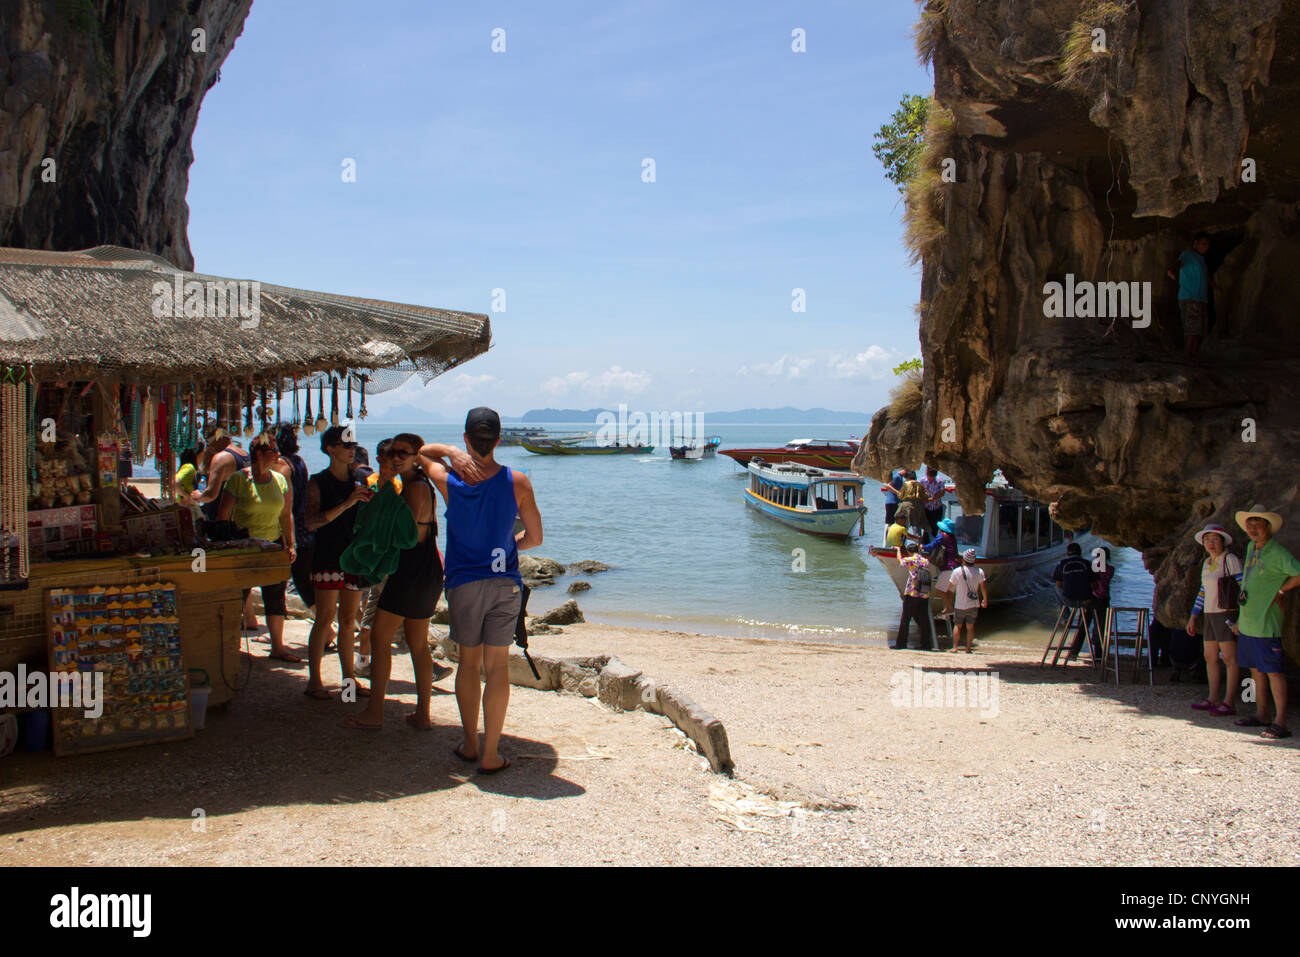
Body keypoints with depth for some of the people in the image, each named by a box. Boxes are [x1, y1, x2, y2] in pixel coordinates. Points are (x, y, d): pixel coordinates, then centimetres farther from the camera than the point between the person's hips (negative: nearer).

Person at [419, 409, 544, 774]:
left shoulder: (449, 481, -7)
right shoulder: (517, 482, -8)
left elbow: (422, 450, 14)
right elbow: (535, 537, 0)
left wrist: (453, 453, -6)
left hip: (464, 583, 1)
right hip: (505, 582, -1)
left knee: (468, 662, 15)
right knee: (498, 667, 4)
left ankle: (470, 744, 24)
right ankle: (491, 754, 6)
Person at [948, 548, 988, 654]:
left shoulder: (957, 572, -11)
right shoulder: (979, 571, -5)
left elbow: (950, 587, 0)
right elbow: (983, 587, -2)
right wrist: (985, 600, 13)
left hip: (960, 605, -1)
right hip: (974, 605, 2)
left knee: (958, 625, 11)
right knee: (970, 627, 11)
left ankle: (954, 647, 6)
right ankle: (968, 648, 9)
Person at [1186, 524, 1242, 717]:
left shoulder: (1230, 560, -7)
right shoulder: (1207, 563, 16)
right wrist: (1193, 617, 20)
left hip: (1226, 613, -8)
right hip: (1209, 614, 8)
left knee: (1229, 659, -6)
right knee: (1210, 658, 9)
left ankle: (1228, 703, -5)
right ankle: (1213, 699, 16)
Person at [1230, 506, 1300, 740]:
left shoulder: (1277, 553, -13)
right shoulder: (1251, 548, 14)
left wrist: (1280, 591, -11)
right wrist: (1240, 619, 23)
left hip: (1266, 623, -9)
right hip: (1248, 622, 9)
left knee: (1273, 671, -7)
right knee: (1256, 669, 14)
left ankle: (1280, 722, -5)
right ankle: (1261, 715, 22)